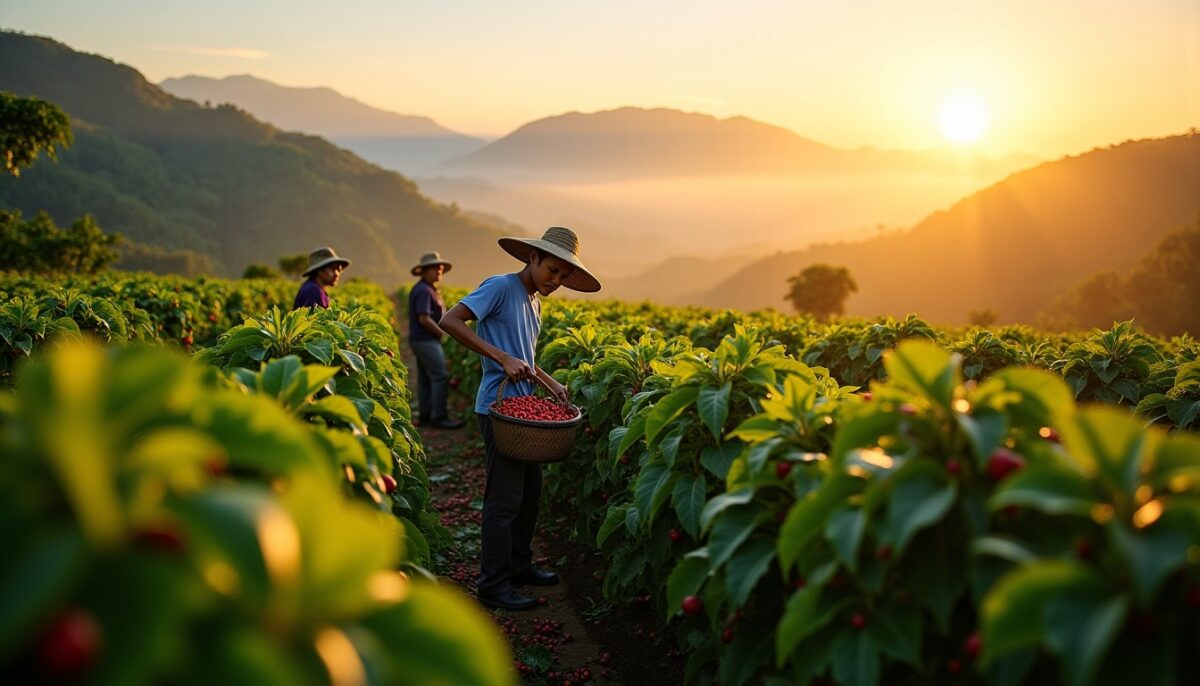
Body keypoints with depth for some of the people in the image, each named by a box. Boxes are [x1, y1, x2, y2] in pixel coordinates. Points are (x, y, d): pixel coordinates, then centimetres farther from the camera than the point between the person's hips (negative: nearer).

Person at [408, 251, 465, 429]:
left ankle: (425, 416, 17)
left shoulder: (428, 289, 17)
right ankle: (439, 417, -10)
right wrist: (442, 332, -14)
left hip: (422, 340, 11)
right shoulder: (423, 290, -15)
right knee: (440, 377, -12)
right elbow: (424, 318, -22)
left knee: (425, 378, 12)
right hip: (426, 340, -11)